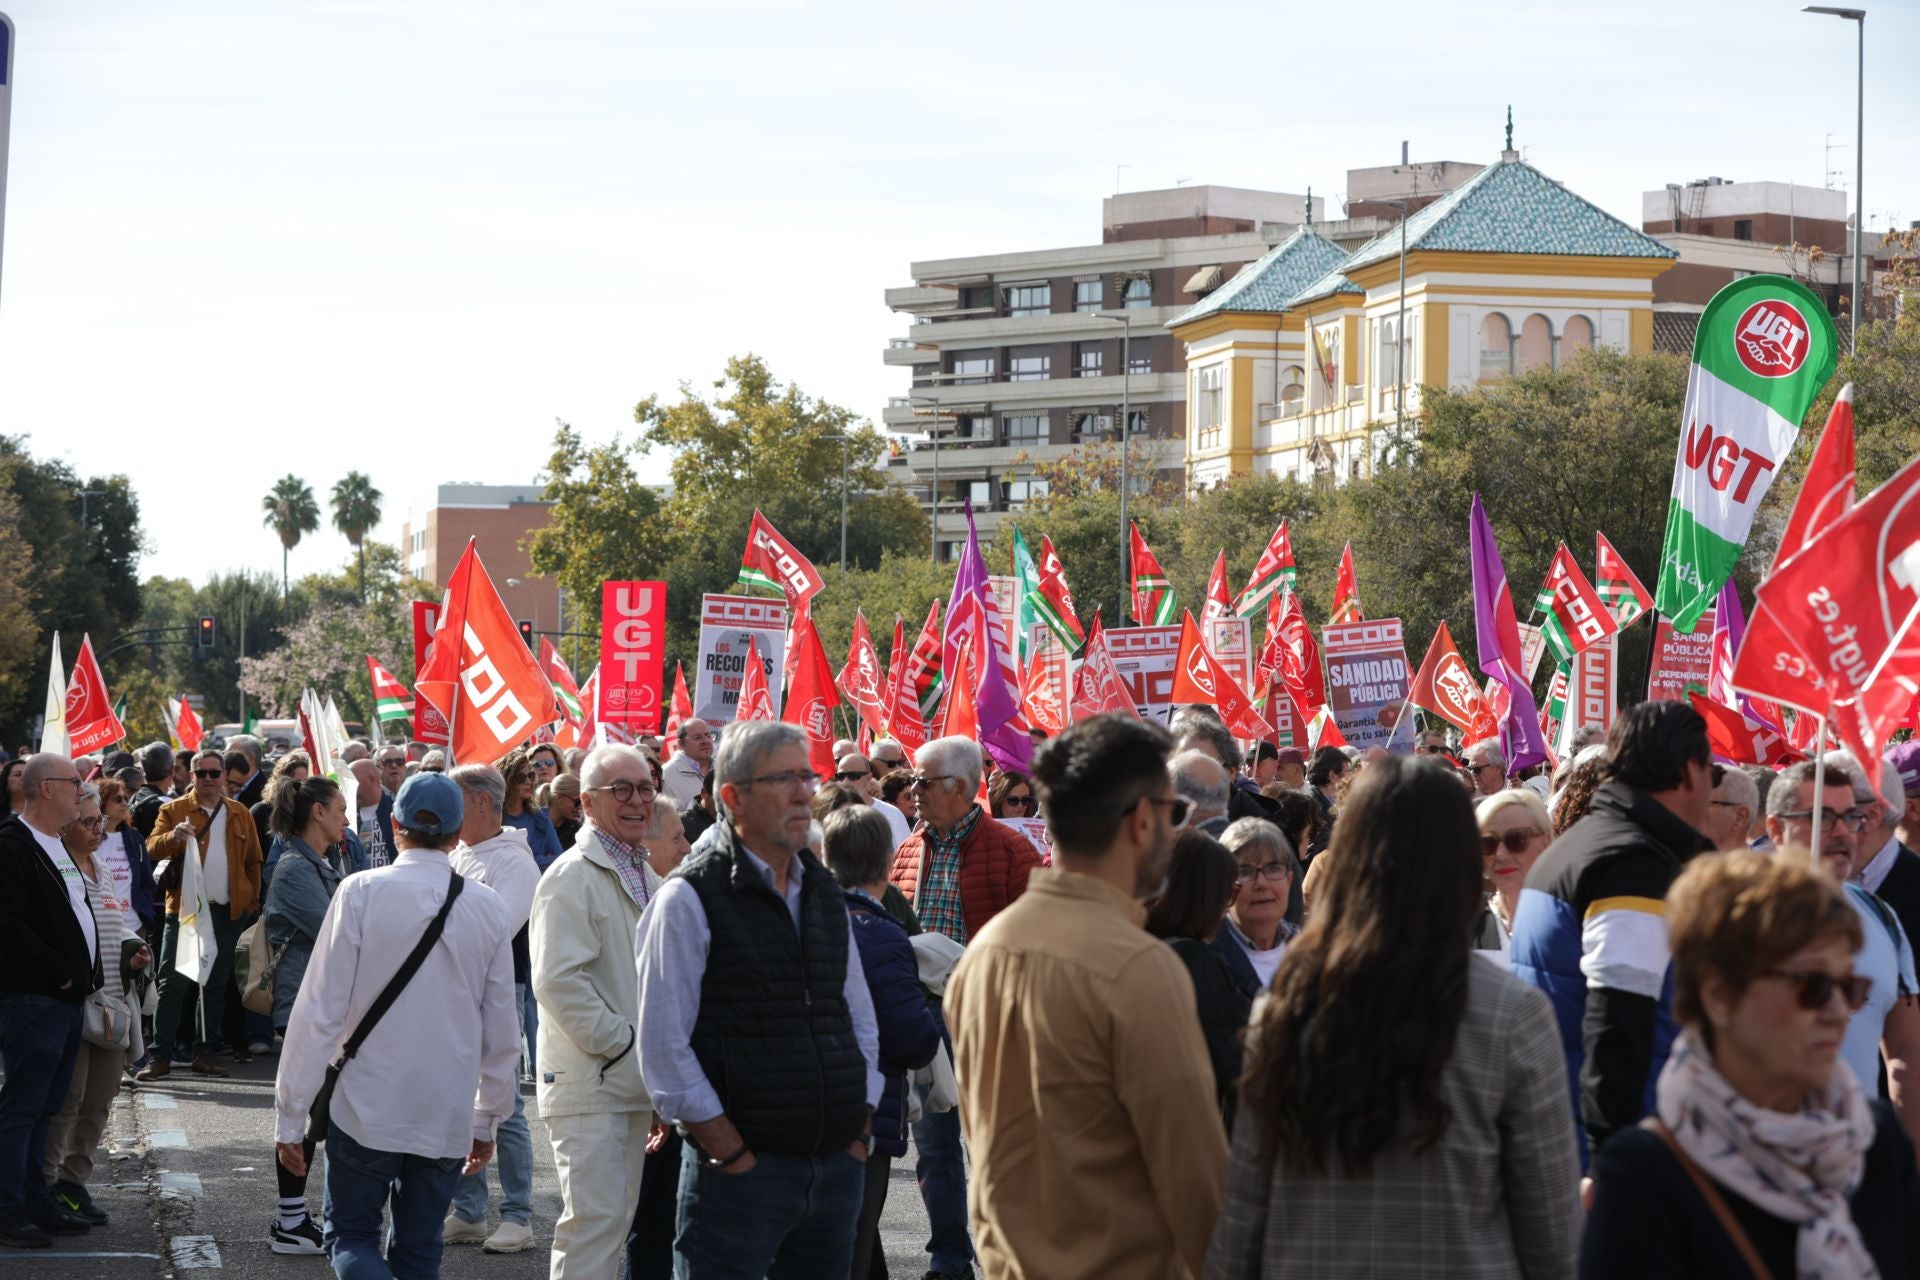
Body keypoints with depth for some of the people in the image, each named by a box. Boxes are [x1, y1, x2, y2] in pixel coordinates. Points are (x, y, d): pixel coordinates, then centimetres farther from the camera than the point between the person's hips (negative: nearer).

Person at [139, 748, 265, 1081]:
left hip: (228, 912, 3)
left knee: (216, 985, 8)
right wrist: (174, 837, -30)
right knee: (173, 984, -6)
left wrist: (252, 902, 7)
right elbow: (152, 849, -10)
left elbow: (253, 862, 16)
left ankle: (203, 1053, 16)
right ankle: (161, 1056, -4)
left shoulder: (240, 815, 12)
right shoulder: (174, 811, 2)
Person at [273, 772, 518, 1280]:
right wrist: (488, 1119, 18)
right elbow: (500, 1032, 5)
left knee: (351, 1239, 10)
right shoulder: (488, 909, -1)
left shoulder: (361, 892, -10)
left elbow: (321, 1013, -10)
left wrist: (290, 1116, -2)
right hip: (448, 1118, 3)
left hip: (368, 1108, -3)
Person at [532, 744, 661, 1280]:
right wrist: (622, 1043, -18)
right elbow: (558, 980, -20)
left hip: (631, 1078, 9)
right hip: (588, 1079, -9)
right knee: (594, 1218, -12)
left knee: (615, 1219, 12)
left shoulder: (647, 878, 16)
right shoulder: (573, 876, -12)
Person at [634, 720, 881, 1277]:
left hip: (838, 1166, 6)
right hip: (739, 1169, -6)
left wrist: (858, 1132, 8)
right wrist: (732, 1154, -12)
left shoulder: (824, 893, 14)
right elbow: (664, 1048, -11)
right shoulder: (691, 899, -6)